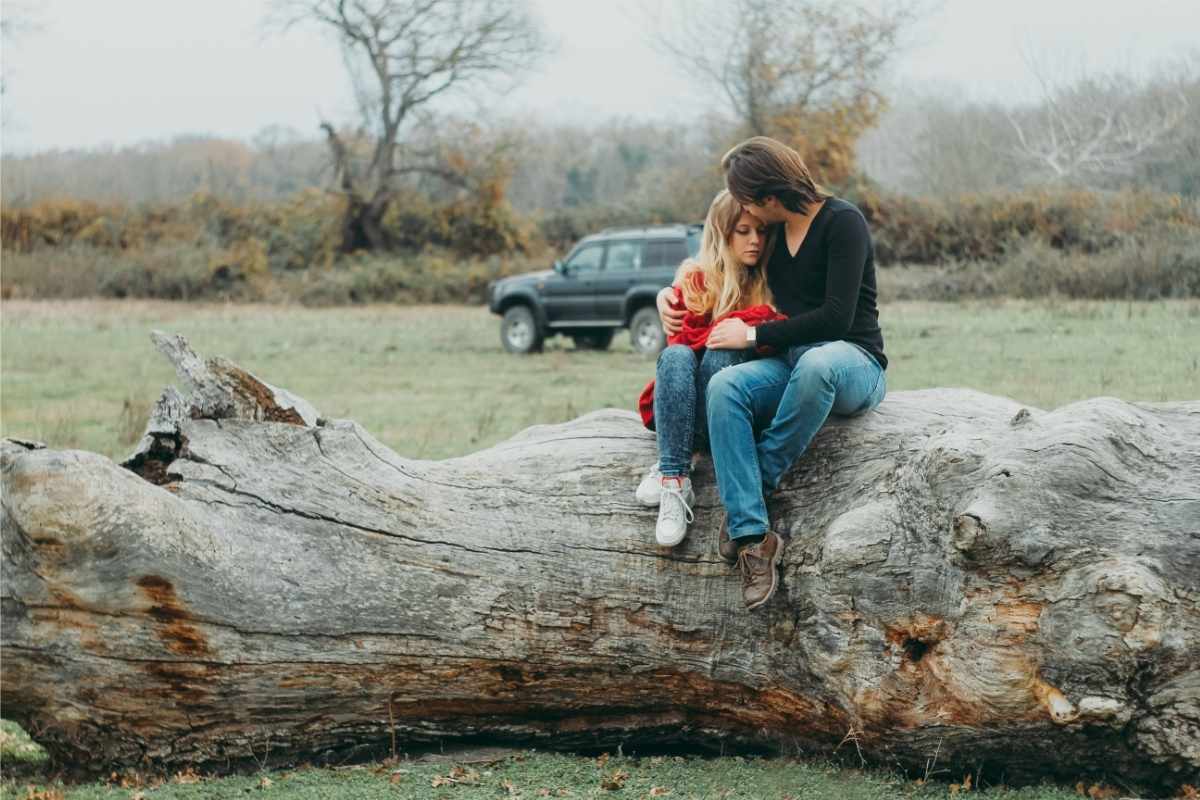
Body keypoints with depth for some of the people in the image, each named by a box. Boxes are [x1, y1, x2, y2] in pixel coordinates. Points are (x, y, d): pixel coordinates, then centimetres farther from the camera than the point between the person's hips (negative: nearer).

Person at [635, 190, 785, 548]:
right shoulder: (695, 279, 6)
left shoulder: (771, 284, 11)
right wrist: (753, 320, -16)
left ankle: (667, 471, -36)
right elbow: (683, 339, -9)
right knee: (676, 356, -32)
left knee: (722, 354, -29)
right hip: (677, 406, 0)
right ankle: (675, 479, -44)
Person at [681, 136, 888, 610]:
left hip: (852, 362, -6)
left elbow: (836, 317, -18)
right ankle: (751, 536, -36)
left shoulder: (842, 222, -9)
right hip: (791, 364, 6)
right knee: (724, 386, -27)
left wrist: (754, 335, -13)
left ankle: (760, 481, -23)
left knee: (815, 363, -43)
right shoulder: (773, 232, 12)